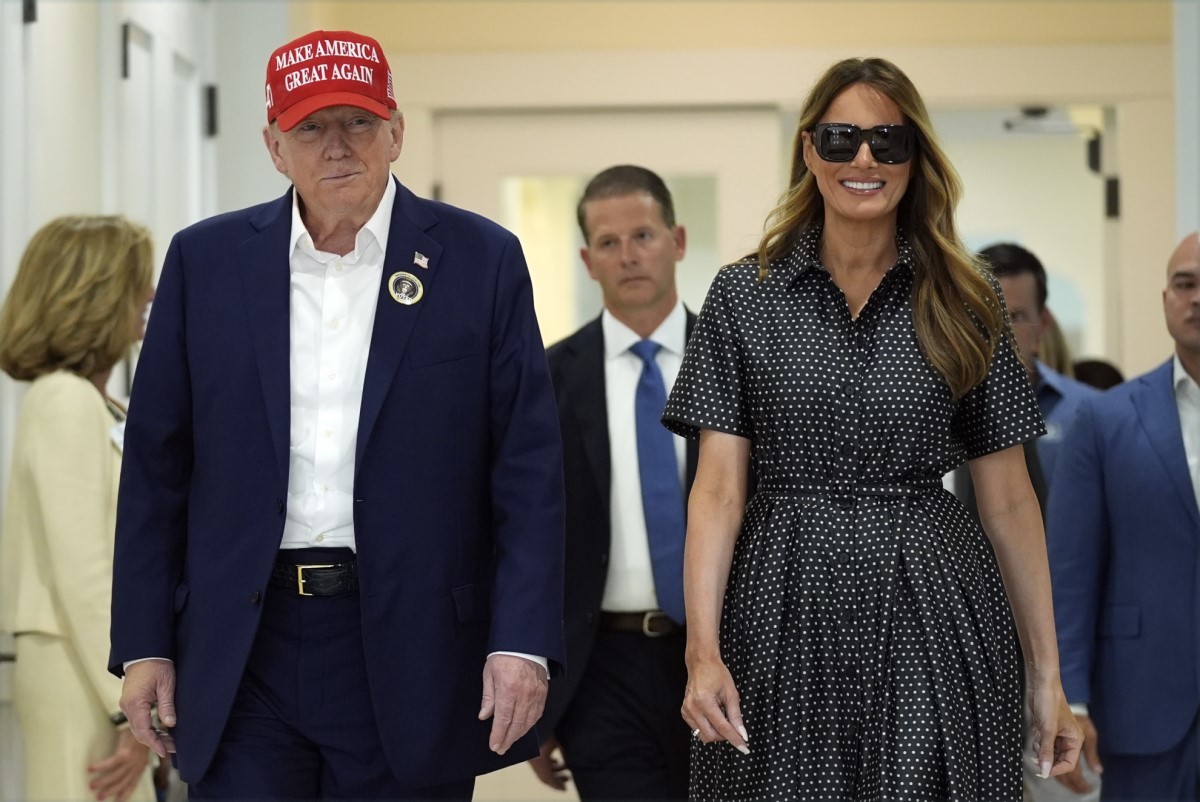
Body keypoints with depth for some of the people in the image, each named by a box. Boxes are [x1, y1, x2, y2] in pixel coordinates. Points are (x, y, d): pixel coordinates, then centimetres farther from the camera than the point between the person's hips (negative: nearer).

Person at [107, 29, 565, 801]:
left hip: (408, 660, -1)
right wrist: (144, 645, 4)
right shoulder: (206, 260, 6)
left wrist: (523, 643, -10)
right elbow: (158, 467, 8)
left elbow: (528, 470, -1)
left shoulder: (480, 260, 1)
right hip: (243, 651, 1)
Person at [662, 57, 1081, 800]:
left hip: (933, 620, 1)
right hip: (786, 616, 0)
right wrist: (704, 649, -14)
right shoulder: (744, 295, 3)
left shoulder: (964, 305, 5)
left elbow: (1009, 500, 5)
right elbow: (718, 487, -2)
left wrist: (1049, 677, 2)